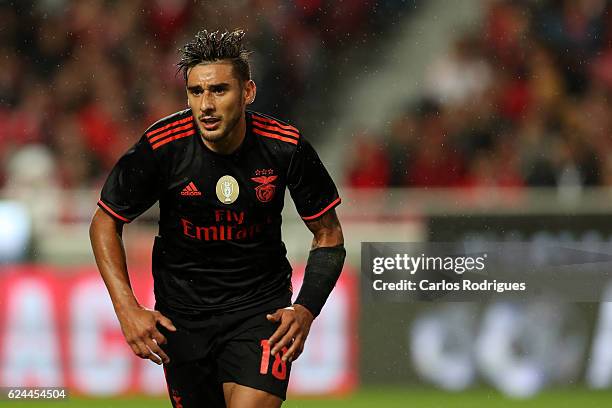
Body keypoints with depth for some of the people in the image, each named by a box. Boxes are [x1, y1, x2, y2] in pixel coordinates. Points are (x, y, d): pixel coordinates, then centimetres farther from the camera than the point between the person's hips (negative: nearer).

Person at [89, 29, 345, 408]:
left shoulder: (286, 146, -14)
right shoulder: (161, 146, -16)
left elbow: (329, 233, 0)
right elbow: (105, 223, -2)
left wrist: (306, 310, -14)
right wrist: (127, 309, -12)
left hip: (261, 306, -1)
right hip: (182, 313, 1)